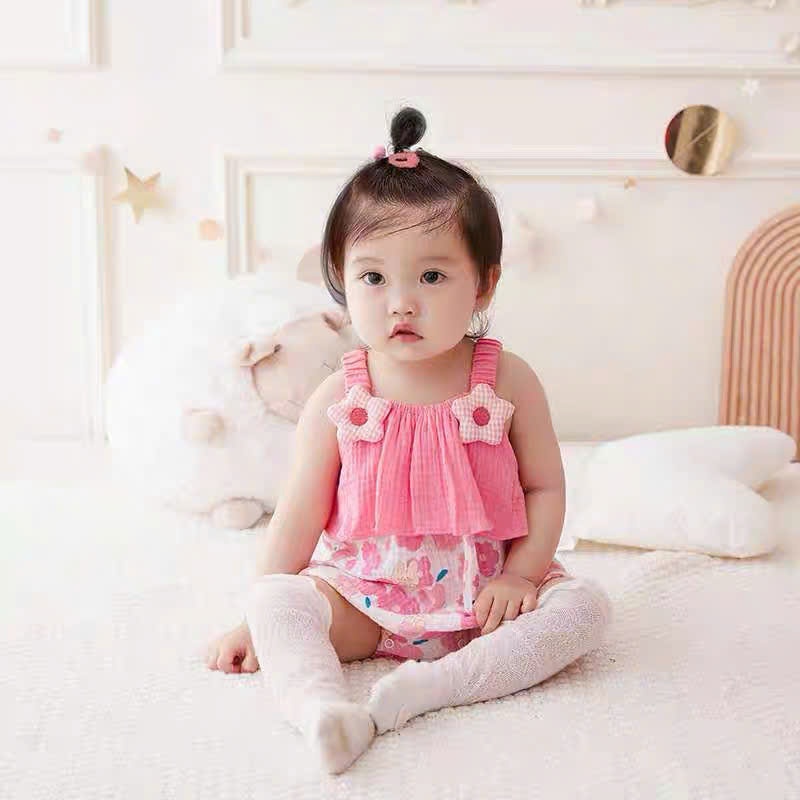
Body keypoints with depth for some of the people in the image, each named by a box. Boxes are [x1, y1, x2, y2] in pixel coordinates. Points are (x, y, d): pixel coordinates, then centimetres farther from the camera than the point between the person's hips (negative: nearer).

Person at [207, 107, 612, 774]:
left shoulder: (507, 381, -8)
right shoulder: (338, 400, -8)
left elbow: (545, 488, -1)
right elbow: (300, 516, -2)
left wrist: (518, 575, -14)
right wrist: (258, 620, 0)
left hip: (483, 595, 1)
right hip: (363, 598, 0)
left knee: (584, 605, -21)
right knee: (275, 601, -21)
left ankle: (432, 684, -32)